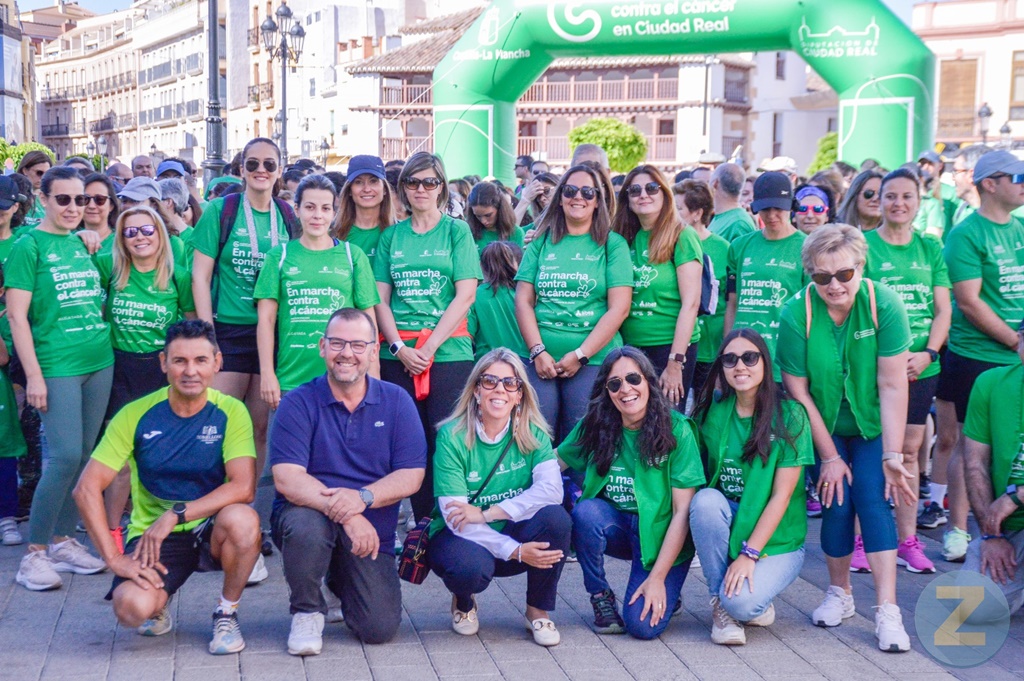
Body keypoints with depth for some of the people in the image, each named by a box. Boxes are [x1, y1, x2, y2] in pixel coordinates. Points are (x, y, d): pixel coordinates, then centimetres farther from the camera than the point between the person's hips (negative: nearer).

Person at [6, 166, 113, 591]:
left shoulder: (84, 244, 12)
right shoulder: (30, 245, -5)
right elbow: (17, 316, -9)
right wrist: (33, 375, -13)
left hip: (100, 362, 6)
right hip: (57, 366, -6)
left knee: (84, 456, 8)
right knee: (65, 456, -12)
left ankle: (63, 540, 20)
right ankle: (34, 552, -1)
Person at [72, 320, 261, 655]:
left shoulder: (230, 412, -8)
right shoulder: (136, 415, -7)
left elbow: (243, 487, -20)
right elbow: (87, 489, -9)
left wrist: (176, 514, -27)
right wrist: (114, 558, -18)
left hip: (211, 530, 0)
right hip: (153, 533, 0)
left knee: (242, 520, -35)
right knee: (132, 608, -29)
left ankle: (227, 612, -6)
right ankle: (160, 600, 12)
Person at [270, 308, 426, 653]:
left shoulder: (397, 402, 1)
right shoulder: (298, 404, -7)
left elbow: (411, 476, -5)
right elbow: (287, 479, -17)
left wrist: (362, 498, -24)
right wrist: (345, 515, -30)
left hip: (370, 531, 2)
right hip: (310, 515, -2)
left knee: (380, 629, -11)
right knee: (306, 526, -38)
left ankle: (341, 582, 25)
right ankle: (307, 611, -7)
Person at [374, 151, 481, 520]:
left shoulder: (456, 231, 5)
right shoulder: (391, 236, 13)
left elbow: (465, 295, -3)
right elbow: (380, 299, 9)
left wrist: (429, 346, -11)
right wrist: (399, 346, -7)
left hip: (449, 351, -2)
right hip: (398, 356, 3)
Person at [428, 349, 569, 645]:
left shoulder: (532, 432, -5)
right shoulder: (452, 437, -15)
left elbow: (551, 489, -22)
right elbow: (455, 518, -19)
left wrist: (487, 513, -28)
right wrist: (514, 551, -29)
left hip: (514, 533, 3)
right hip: (460, 537, -3)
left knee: (555, 517, -28)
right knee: (471, 566, -37)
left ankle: (538, 610, -3)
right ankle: (463, 602, 4)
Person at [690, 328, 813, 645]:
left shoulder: (789, 415, -10)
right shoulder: (713, 410, 0)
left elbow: (782, 495, -14)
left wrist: (749, 554, -19)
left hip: (777, 539, -4)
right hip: (726, 522, 4)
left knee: (741, 603, -30)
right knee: (706, 499, -30)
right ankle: (720, 600, -13)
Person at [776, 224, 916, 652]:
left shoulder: (884, 304, -22)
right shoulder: (797, 314, -21)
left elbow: (892, 385, -22)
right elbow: (798, 392, -16)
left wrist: (892, 456, -22)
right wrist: (830, 457, -13)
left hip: (872, 425, 0)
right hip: (824, 427, 0)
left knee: (873, 499, -13)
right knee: (836, 501, -7)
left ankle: (887, 610, -13)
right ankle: (839, 593, 16)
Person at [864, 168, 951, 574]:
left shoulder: (931, 250, 10)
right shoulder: (862, 246, -3)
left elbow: (943, 310, 7)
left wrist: (927, 354, -9)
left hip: (920, 368, 4)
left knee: (909, 451, 10)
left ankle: (907, 540, 18)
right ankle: (862, 538, 8)